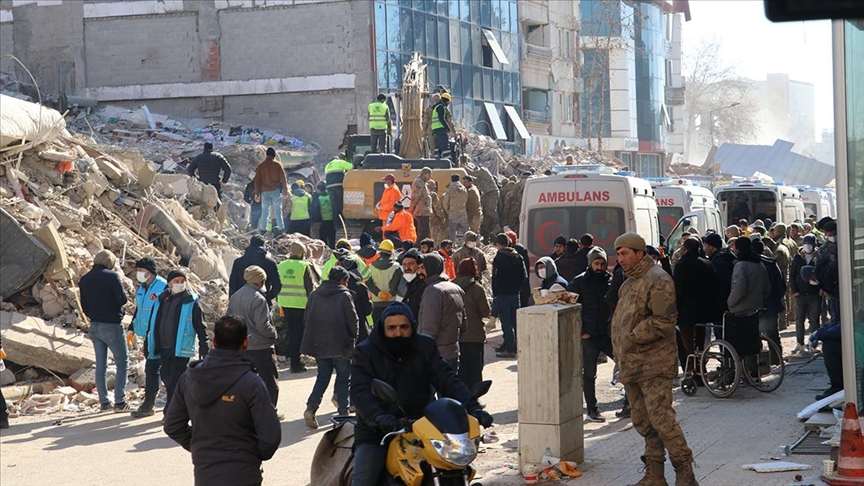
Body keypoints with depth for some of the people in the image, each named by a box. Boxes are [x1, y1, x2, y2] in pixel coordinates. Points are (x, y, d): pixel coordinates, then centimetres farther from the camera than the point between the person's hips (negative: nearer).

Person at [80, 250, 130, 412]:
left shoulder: (84, 279, 6)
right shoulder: (111, 276, -13)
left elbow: (83, 306, 11)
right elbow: (122, 299, -18)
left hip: (94, 326, 6)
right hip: (112, 325, -6)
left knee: (101, 363, 12)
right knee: (122, 361, 1)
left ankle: (104, 401, 12)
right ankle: (119, 401, -6)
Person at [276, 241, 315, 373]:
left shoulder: (280, 266, 6)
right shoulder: (304, 266, -9)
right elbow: (310, 287, -8)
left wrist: (279, 304, 19)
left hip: (285, 304, 5)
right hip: (301, 305, -5)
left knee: (290, 332, 16)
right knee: (298, 333, 1)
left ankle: (293, 361, 20)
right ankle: (295, 363, 1)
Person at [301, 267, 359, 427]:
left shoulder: (315, 294, 7)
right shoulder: (344, 296, -10)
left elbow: (308, 318, 10)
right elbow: (353, 321, -11)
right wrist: (353, 339, 5)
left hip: (318, 344, 5)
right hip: (340, 345, -5)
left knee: (323, 377, 13)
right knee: (343, 378, 8)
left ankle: (311, 408, -3)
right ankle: (343, 412, 6)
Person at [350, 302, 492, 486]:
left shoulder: (425, 347, 6)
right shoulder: (365, 352, -4)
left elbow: (447, 380, -4)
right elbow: (360, 392, -17)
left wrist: (472, 407, -22)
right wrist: (378, 417, -38)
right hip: (376, 434, -3)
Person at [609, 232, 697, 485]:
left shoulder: (658, 280, -12)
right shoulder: (629, 283, 19)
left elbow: (663, 320, -20)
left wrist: (633, 338, -15)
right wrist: (620, 353, 15)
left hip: (654, 364, -10)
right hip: (631, 364, 10)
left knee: (661, 419, -13)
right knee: (642, 422, 12)